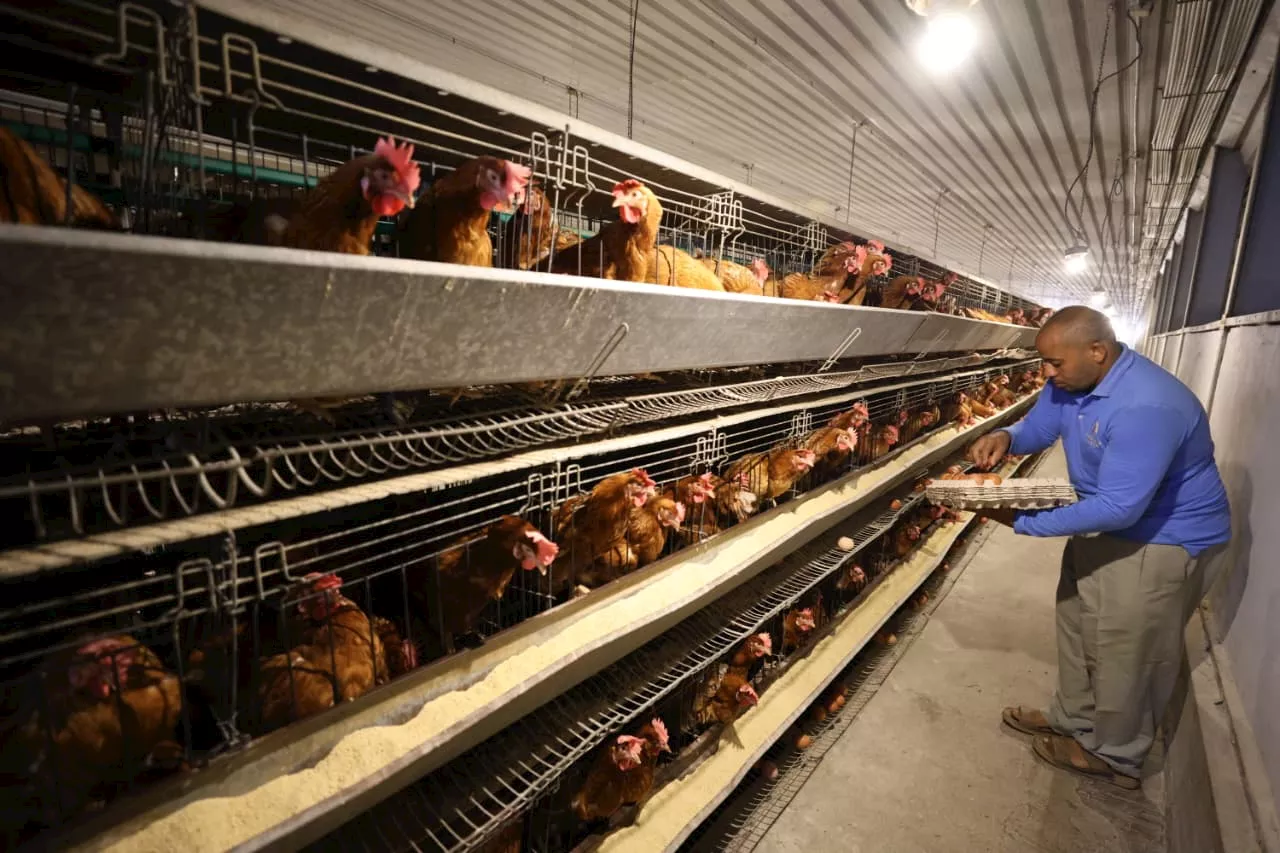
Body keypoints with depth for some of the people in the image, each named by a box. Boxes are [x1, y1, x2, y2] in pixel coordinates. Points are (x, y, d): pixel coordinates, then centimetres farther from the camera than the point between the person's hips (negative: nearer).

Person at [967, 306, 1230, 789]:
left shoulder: (1146, 407, -35)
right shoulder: (1070, 382, -8)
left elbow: (1119, 508, -35)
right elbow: (1037, 429, 6)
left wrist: (1022, 521, -34)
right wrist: (1005, 437, -18)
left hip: (1160, 541, -9)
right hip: (1102, 524, 9)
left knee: (1127, 655, 8)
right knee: (1078, 626, 21)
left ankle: (1115, 756, 30)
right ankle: (1073, 719, 42)